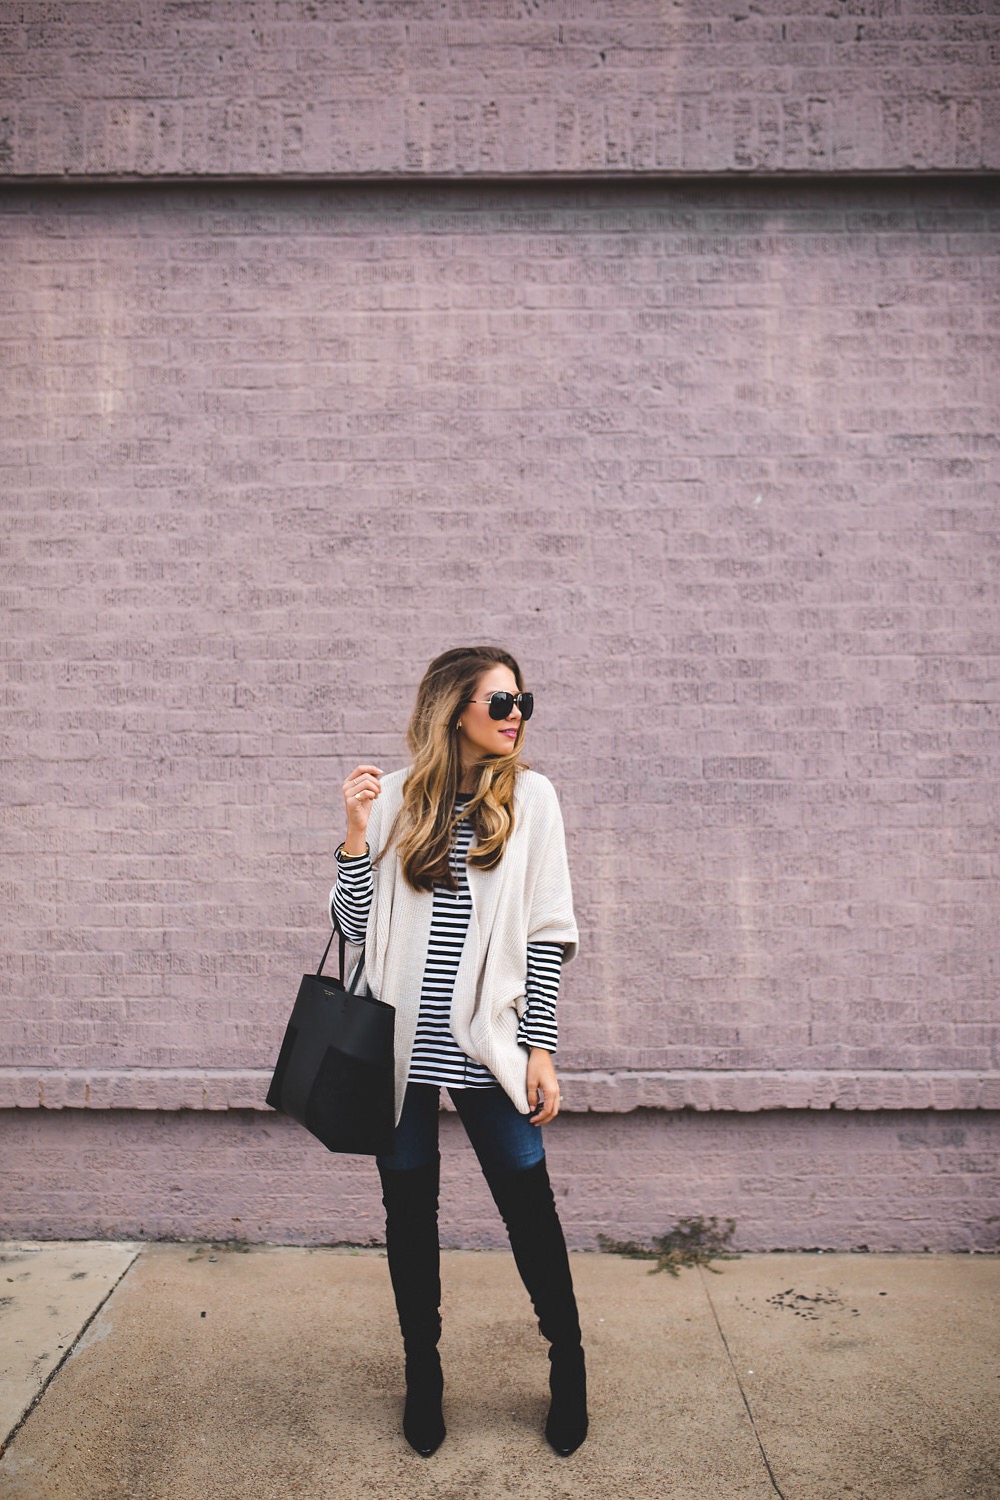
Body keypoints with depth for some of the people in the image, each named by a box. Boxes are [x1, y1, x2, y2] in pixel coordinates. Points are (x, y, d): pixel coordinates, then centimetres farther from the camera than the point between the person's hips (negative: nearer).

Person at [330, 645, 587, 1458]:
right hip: (404, 1040, 1)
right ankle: (422, 1370, 37)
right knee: (410, 1208, 14)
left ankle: (568, 1363, 33)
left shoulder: (529, 795, 0)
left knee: (530, 1205, 6)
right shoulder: (393, 797, 1)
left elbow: (547, 932, 0)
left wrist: (540, 1048, -3)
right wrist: (357, 834, -11)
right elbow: (356, 926, 2)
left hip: (487, 1044, -1)